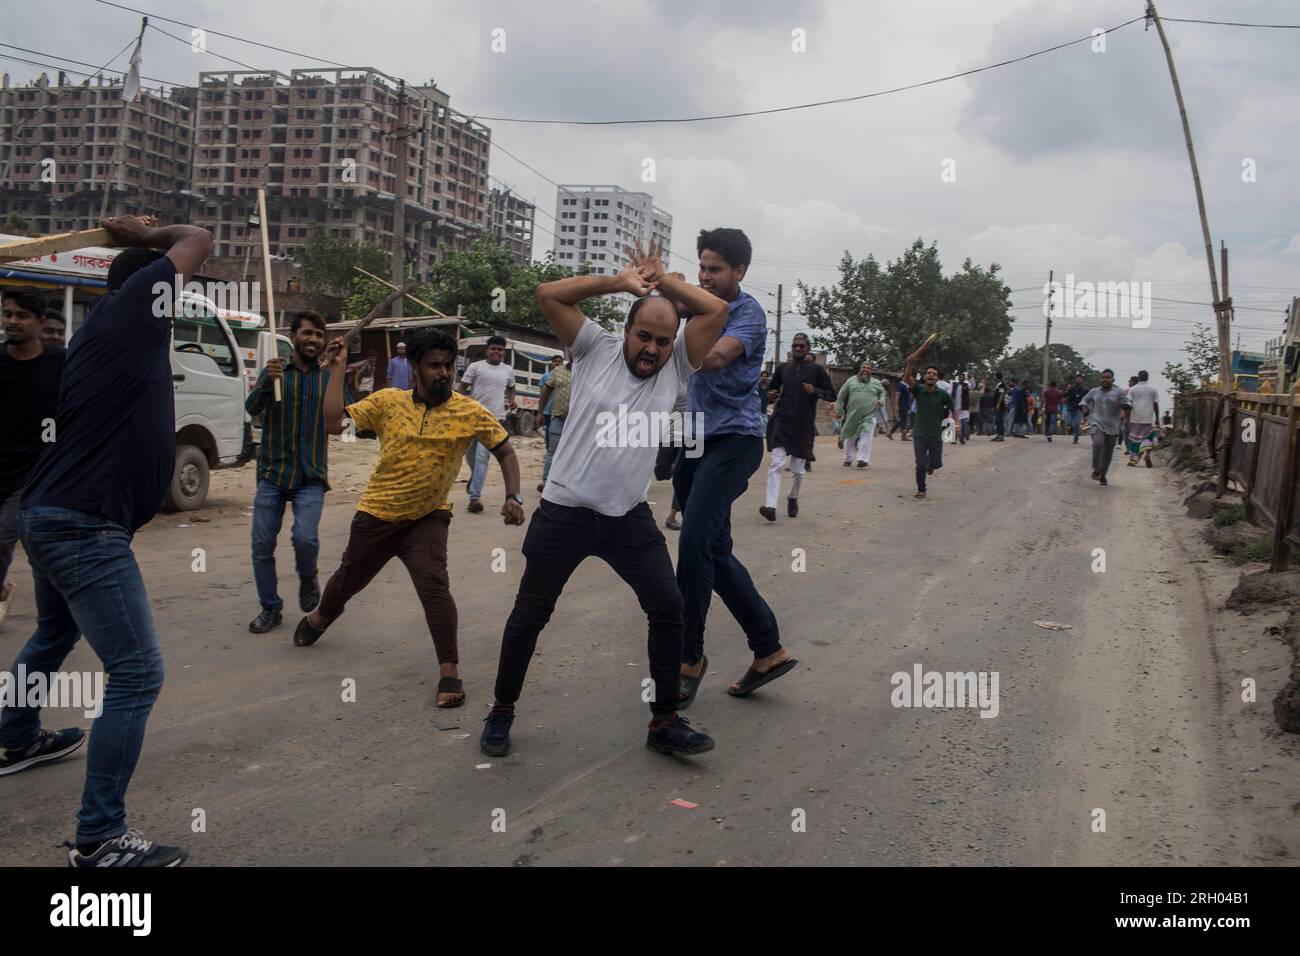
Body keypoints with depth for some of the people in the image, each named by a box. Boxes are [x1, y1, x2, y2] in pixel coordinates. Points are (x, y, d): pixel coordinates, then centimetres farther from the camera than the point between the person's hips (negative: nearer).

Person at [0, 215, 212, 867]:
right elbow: (199, 240, -2)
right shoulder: (126, 308, -9)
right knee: (136, 673, -9)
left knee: (54, 635, 33)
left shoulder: (99, 333, 16)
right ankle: (99, 840, -4)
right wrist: (148, 235, 14)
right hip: (84, 526, -11)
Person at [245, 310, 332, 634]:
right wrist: (267, 382, -31)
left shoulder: (329, 377, 6)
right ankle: (270, 608, 20)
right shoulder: (273, 372, 5)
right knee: (262, 545, 2)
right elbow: (252, 408, -10)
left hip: (310, 477, -1)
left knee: (305, 538, -18)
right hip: (272, 473, 1)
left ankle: (308, 578, 14)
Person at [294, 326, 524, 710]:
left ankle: (450, 673, -15)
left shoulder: (470, 412, -12)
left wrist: (513, 497, -18)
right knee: (350, 578, 21)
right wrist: (336, 369, -13)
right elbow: (333, 423, -12)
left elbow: (505, 451, -4)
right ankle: (320, 617, 56)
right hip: (376, 513, 2)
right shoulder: (388, 401, -9)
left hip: (427, 518, -2)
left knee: (434, 585, -23)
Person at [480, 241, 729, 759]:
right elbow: (548, 294, -12)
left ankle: (664, 722, 13)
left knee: (668, 607, -2)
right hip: (563, 512, -2)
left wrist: (661, 280, -3)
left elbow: (716, 309, -8)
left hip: (629, 517, 2)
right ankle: (502, 711, 29)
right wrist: (623, 281, -12)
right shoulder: (596, 349, -3)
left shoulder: (676, 366, 1)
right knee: (530, 614, 9)